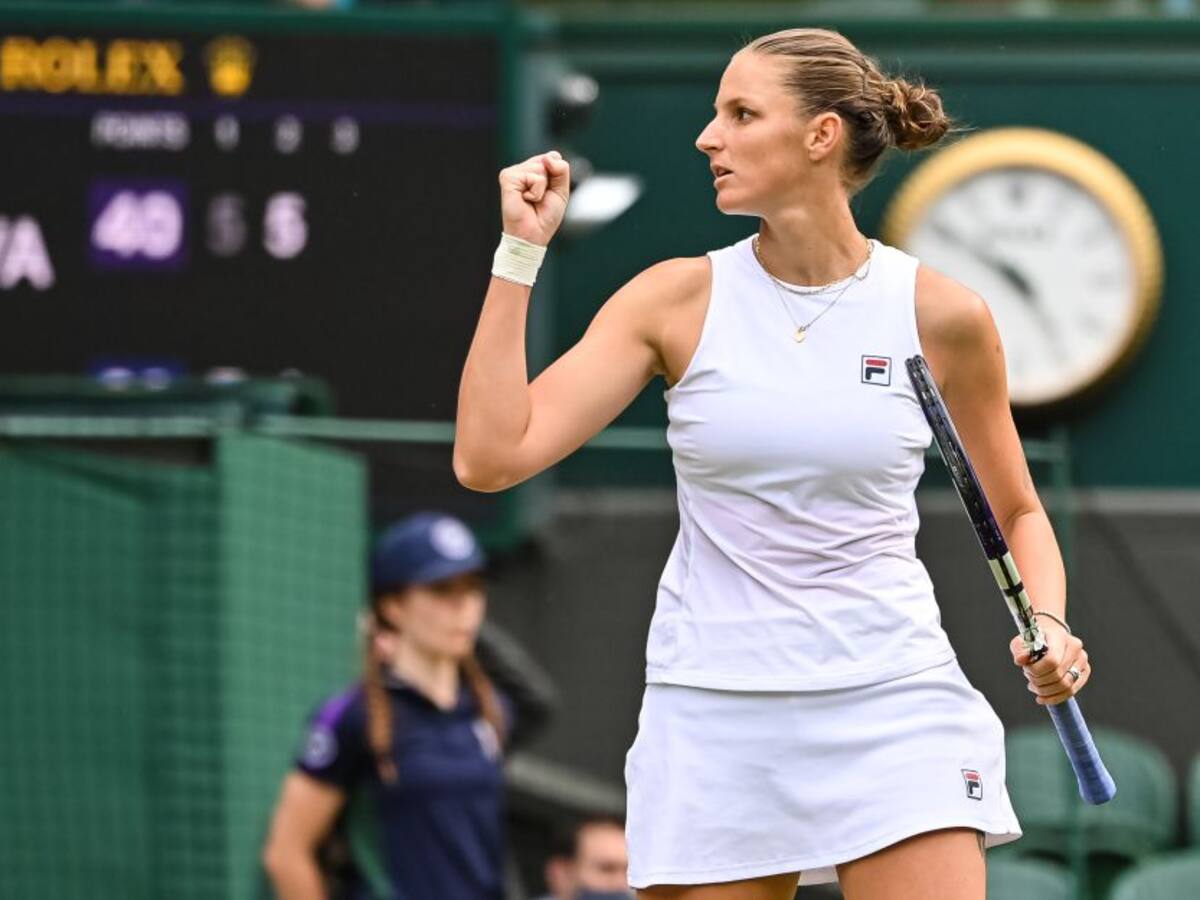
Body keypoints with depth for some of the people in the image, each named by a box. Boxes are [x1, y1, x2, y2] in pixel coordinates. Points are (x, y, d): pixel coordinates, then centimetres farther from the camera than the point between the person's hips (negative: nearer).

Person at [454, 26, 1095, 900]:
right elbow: (491, 456, -7)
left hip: (893, 705, -1)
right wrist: (521, 250, -7)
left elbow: (1018, 510, 14)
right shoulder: (680, 298, 1)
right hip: (713, 719, 1)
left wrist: (1048, 624, -6)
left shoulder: (942, 315, 0)